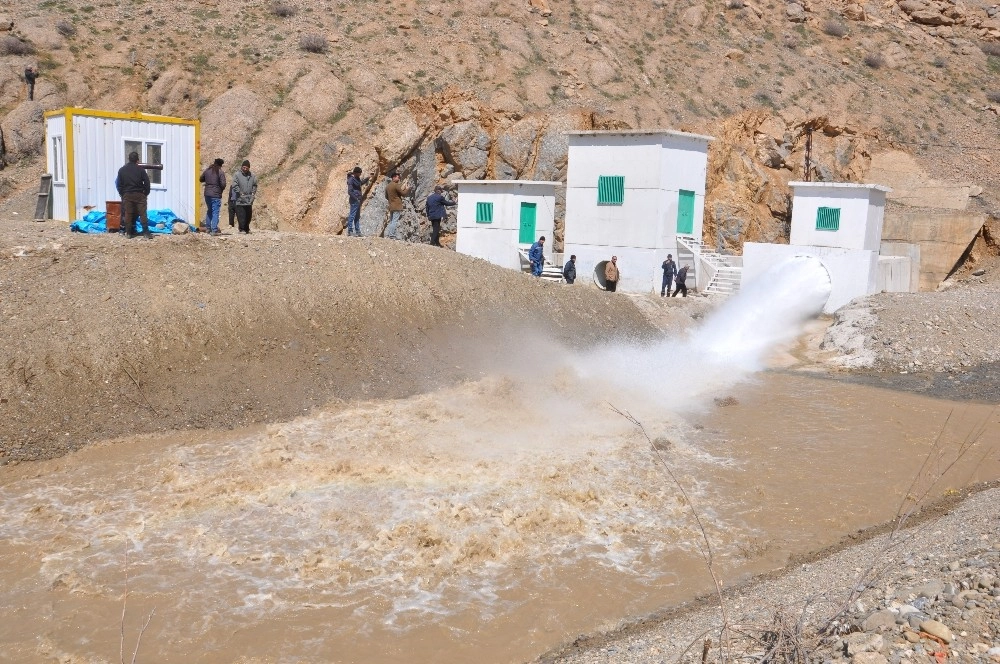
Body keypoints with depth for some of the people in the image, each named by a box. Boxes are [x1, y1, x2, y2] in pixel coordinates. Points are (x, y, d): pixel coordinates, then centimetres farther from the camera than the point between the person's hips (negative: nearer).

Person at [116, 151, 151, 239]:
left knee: (128, 214, 5)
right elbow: (147, 182, -3)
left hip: (127, 195, 2)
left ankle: (128, 233, 5)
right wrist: (146, 193, 8)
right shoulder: (141, 170, -3)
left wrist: (122, 194, 15)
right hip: (139, 194, -2)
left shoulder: (122, 170, 4)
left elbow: (119, 184, 6)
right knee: (142, 214, -1)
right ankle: (146, 232, -6)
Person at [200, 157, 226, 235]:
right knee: (215, 212, -2)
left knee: (209, 210, 21)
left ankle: (208, 228, 25)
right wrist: (221, 189, 6)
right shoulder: (220, 172, -10)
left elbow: (201, 179, 17)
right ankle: (214, 230, -6)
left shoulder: (207, 170, 5)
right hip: (216, 195, -5)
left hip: (207, 194, 5)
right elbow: (223, 184, -14)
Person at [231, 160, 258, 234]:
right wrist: (240, 193, -14)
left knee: (248, 216, 11)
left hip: (249, 200, 4)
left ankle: (247, 229, 23)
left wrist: (253, 193, 3)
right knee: (241, 216, -7)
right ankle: (242, 229, -1)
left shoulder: (252, 176, 7)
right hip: (240, 200, -4)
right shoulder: (237, 175, -4)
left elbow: (254, 185, 16)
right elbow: (235, 185, -8)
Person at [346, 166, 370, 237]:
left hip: (358, 200, 10)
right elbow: (350, 192, -18)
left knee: (357, 216, 12)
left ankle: (357, 231, 18)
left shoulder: (357, 178, 12)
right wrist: (356, 199, -19)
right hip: (354, 200, -10)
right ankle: (350, 231, -5)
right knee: (352, 215, -7)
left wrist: (367, 179, 23)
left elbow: (360, 183, 35)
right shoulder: (351, 179, -14)